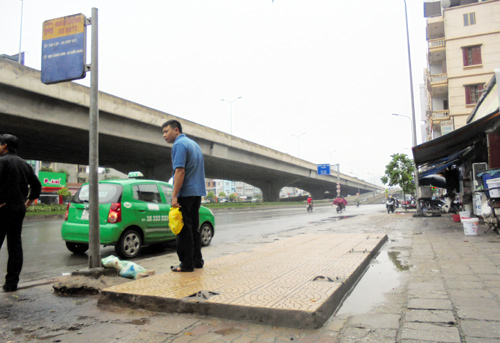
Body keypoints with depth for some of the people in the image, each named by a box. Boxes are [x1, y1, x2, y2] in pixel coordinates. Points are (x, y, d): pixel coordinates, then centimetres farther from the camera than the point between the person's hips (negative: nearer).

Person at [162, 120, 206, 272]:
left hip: (185, 194, -9)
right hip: (197, 192, 9)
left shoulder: (179, 145, -11)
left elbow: (180, 171, -21)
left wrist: (174, 196, -21)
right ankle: (197, 260, 19)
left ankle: (187, 264, 2)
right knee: (194, 228, 14)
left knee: (184, 230, -3)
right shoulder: (193, 144, 18)